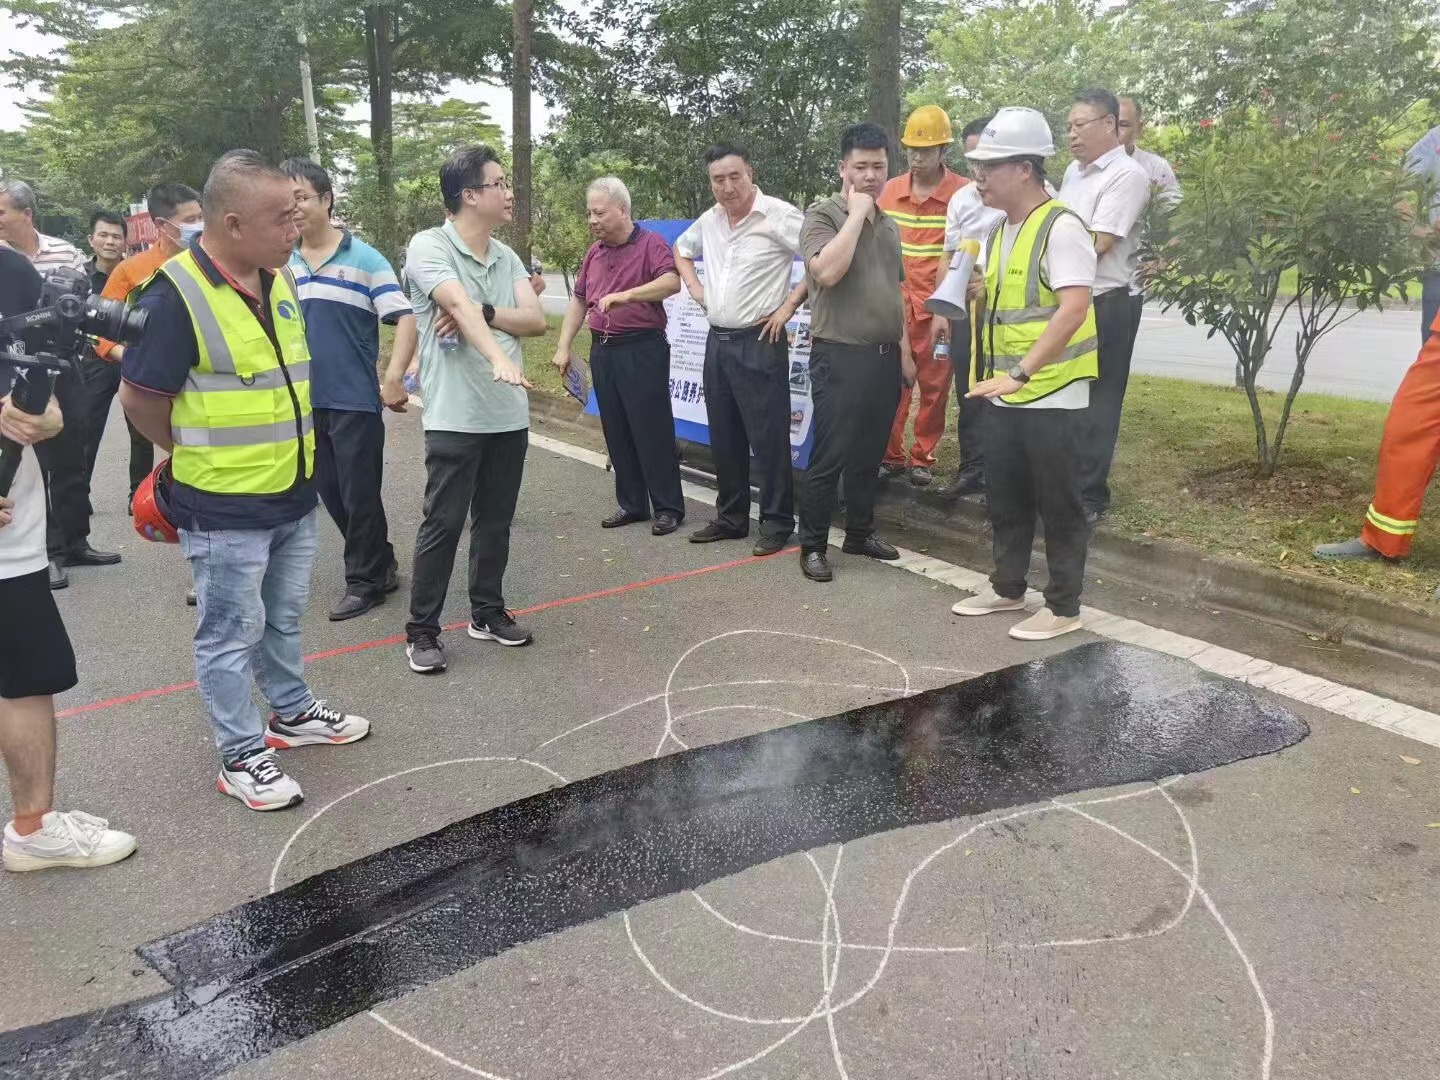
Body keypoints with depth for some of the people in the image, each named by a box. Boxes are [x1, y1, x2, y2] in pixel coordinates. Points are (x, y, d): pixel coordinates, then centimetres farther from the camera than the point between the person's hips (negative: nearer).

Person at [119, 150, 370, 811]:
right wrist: (199, 455, 3)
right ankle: (241, 756, 20)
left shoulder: (279, 280, 5)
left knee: (283, 618, 22)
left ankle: (292, 713, 40)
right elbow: (140, 398, -12)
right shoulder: (176, 294, -19)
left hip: (294, 493, 7)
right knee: (232, 633, 6)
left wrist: (287, 456, 14)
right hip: (224, 507, -7)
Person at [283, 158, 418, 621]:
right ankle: (380, 564, 29)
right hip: (305, 402, 6)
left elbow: (404, 318, -11)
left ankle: (365, 579, 18)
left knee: (359, 494, 2)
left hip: (355, 400, -6)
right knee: (330, 492, 13)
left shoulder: (364, 259, -7)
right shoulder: (281, 266, 7)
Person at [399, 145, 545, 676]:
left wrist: (480, 312, -16)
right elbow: (459, 305, -26)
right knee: (443, 523, -1)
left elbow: (536, 319, 0)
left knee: (496, 519, 14)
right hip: (455, 415, -6)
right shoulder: (429, 246, -8)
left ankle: (488, 612, 29)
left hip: (509, 413, 6)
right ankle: (421, 630, 12)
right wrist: (499, 358, -40)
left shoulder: (507, 257, 11)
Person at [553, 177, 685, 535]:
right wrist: (563, 347, 12)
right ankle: (631, 504, 19)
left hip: (642, 349, -7)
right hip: (603, 350, 7)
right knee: (616, 432, 9)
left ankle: (669, 507, 5)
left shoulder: (650, 244, -6)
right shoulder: (594, 253, 14)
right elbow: (578, 301, 19)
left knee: (652, 431, -4)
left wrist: (626, 295, -31)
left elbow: (672, 282, -22)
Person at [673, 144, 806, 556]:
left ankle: (777, 523, 8)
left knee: (768, 438, -3)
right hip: (717, 341, 7)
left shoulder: (779, 215, -12)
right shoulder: (709, 220, 10)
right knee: (724, 438, 12)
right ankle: (731, 518, 24)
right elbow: (681, 249, 30)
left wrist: (789, 304, -13)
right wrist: (695, 287, 14)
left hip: (759, 343, -7)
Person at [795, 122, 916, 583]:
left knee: (870, 454, 14)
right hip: (840, 356, -7)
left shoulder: (888, 225, 15)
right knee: (829, 456, -3)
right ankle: (812, 545, 8)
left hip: (884, 355, 7)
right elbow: (827, 271, -25)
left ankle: (860, 532, 27)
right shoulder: (822, 214, -6)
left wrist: (904, 350, 16)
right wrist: (857, 213, -16)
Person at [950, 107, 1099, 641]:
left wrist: (1020, 374, -32)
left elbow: (1073, 310, -27)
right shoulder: (997, 231, 11)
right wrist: (976, 287, 9)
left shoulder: (1061, 228, -16)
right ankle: (1007, 587, 33)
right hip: (1003, 393, 8)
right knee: (1006, 500, 17)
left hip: (1051, 395, -8)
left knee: (1058, 505, 3)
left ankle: (1063, 607, 16)